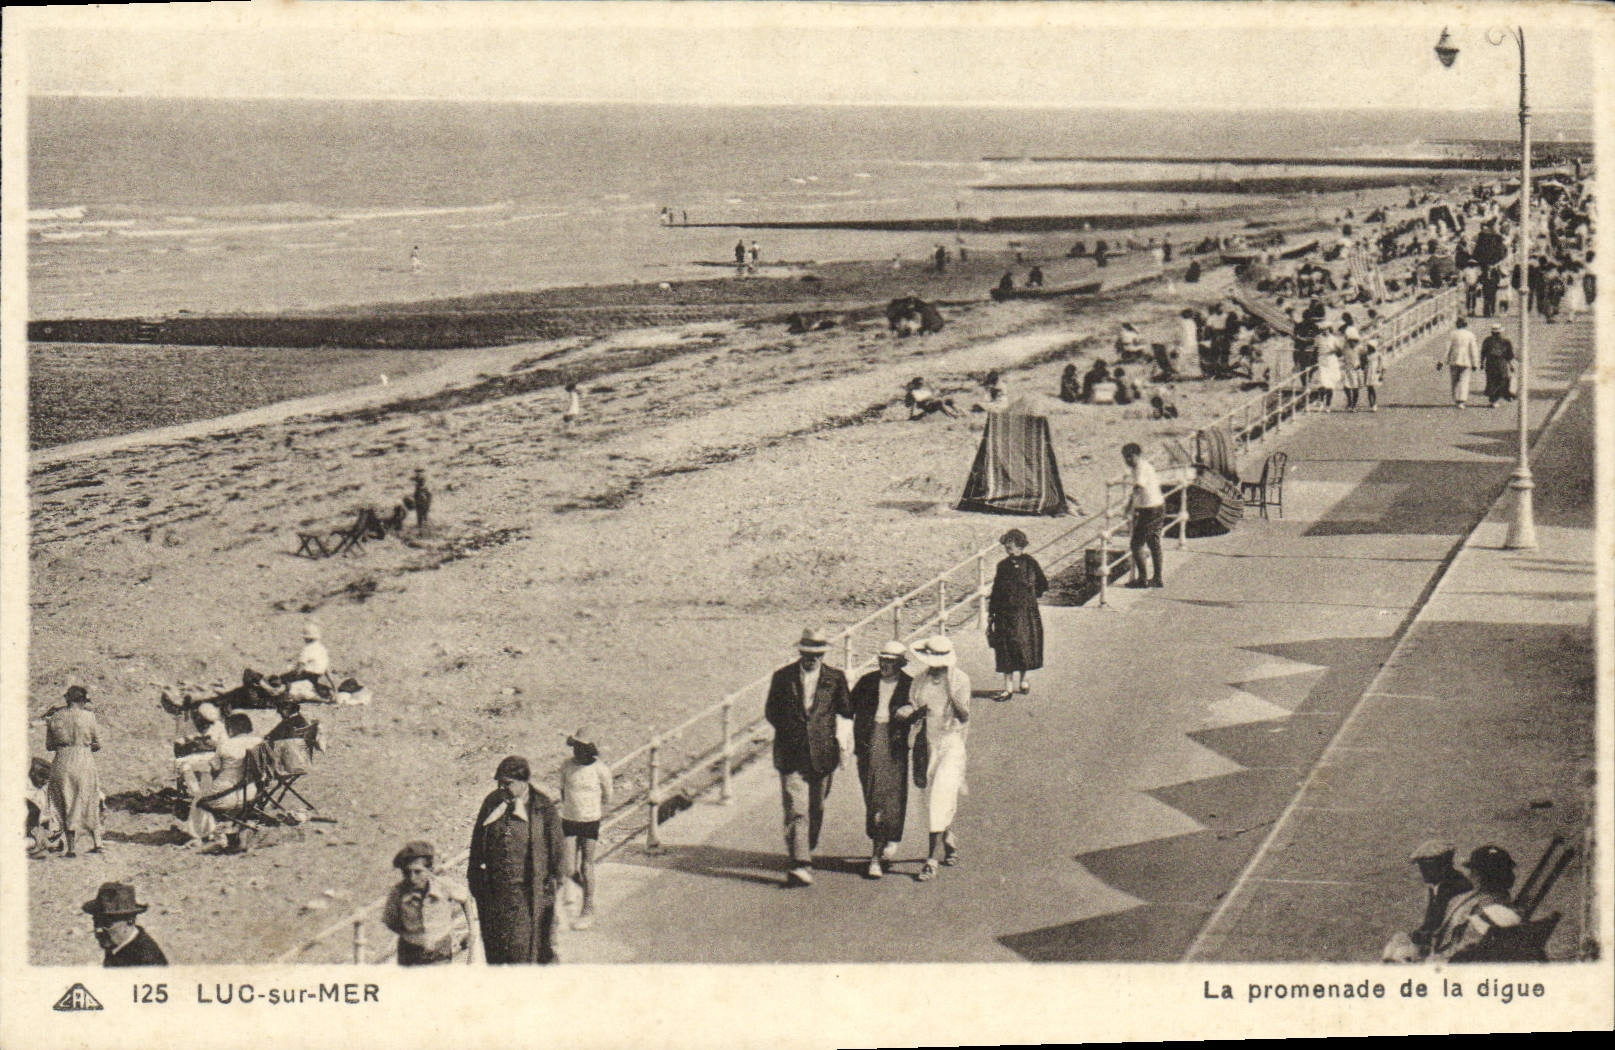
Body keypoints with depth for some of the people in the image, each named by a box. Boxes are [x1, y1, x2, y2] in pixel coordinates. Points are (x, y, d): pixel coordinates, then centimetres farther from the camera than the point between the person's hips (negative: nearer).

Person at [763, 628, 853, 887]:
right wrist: (789, 730, 0)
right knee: (795, 811, -11)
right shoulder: (782, 677, 2)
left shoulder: (835, 678, 3)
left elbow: (845, 712, 12)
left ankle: (806, 853, 35)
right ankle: (801, 865, -17)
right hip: (791, 755, -1)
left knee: (815, 809, 14)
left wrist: (841, 736, -1)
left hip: (822, 755, 2)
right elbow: (771, 711, 11)